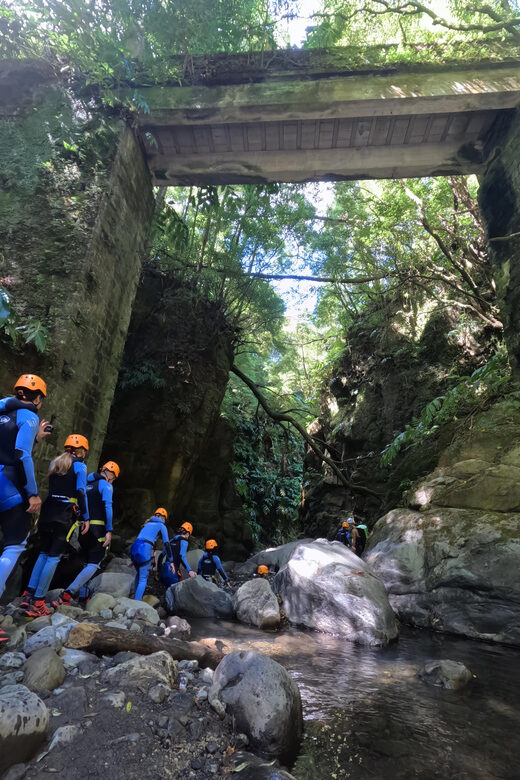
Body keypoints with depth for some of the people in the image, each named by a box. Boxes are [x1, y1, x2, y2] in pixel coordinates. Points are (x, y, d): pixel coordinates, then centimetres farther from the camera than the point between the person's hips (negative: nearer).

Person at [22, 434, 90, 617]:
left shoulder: (54, 463, 15)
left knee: (44, 553, 18)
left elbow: (53, 487, 18)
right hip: (65, 514, -6)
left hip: (47, 511, 6)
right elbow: (81, 492, -9)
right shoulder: (79, 466, -4)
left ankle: (28, 595, 15)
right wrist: (85, 518, -2)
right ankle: (37, 602, 1)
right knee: (54, 557, 0)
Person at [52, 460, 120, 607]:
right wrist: (109, 531, -16)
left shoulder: (87, 485, 18)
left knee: (89, 563, 19)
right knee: (93, 565, -5)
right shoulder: (106, 485, -3)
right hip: (97, 528, -7)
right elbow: (107, 507, -15)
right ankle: (67, 594, -19)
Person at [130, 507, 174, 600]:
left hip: (134, 548, 6)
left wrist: (133, 560, 36)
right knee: (143, 579, 2)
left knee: (139, 573, 27)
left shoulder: (147, 524, 28)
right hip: (145, 550, -6)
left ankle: (135, 596, 25)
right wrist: (170, 561, 8)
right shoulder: (162, 526, 11)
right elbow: (166, 544, 4)